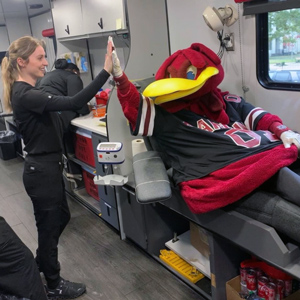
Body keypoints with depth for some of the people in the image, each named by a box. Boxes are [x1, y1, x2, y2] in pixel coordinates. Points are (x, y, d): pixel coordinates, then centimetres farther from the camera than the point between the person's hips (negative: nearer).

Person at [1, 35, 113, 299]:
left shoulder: (24, 91, 9)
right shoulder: (26, 95, -24)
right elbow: (74, 103, -35)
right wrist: (106, 71, -36)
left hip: (45, 167, 10)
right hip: (41, 171, -10)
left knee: (61, 217, 25)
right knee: (49, 226, 8)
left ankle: (40, 266, 46)